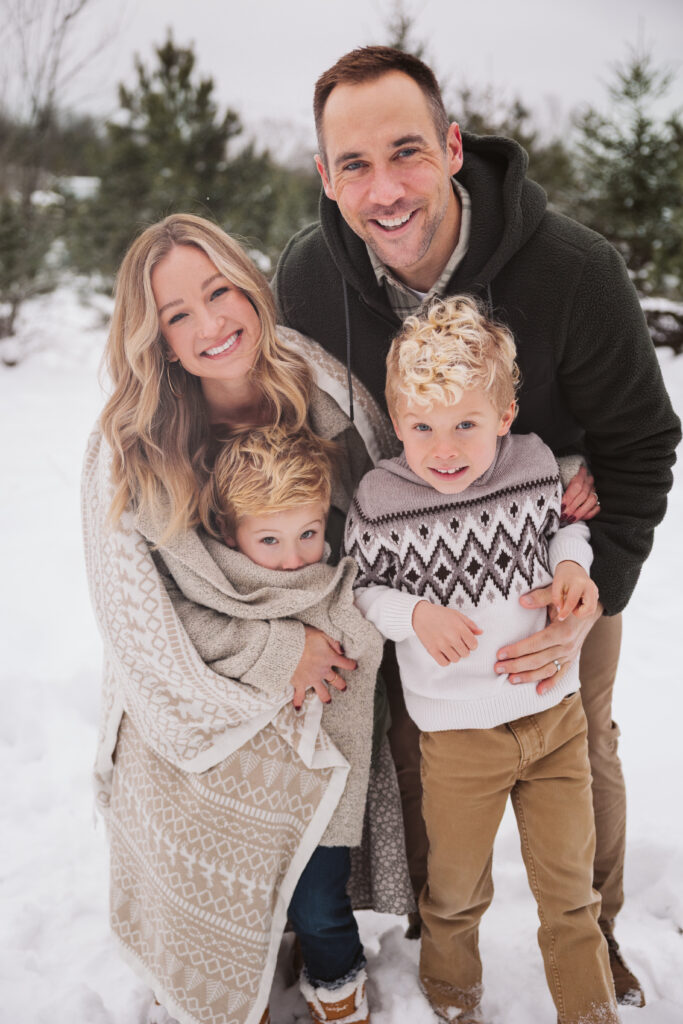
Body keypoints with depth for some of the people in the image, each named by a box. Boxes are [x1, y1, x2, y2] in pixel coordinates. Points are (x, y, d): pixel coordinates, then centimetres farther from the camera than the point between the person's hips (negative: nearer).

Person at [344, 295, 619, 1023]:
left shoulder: (536, 465, -8)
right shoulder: (380, 502, -15)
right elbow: (357, 592, -5)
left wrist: (573, 562, -10)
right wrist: (414, 614, -22)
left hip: (555, 710, 2)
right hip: (459, 732, -2)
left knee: (569, 879, 17)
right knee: (457, 882, 20)